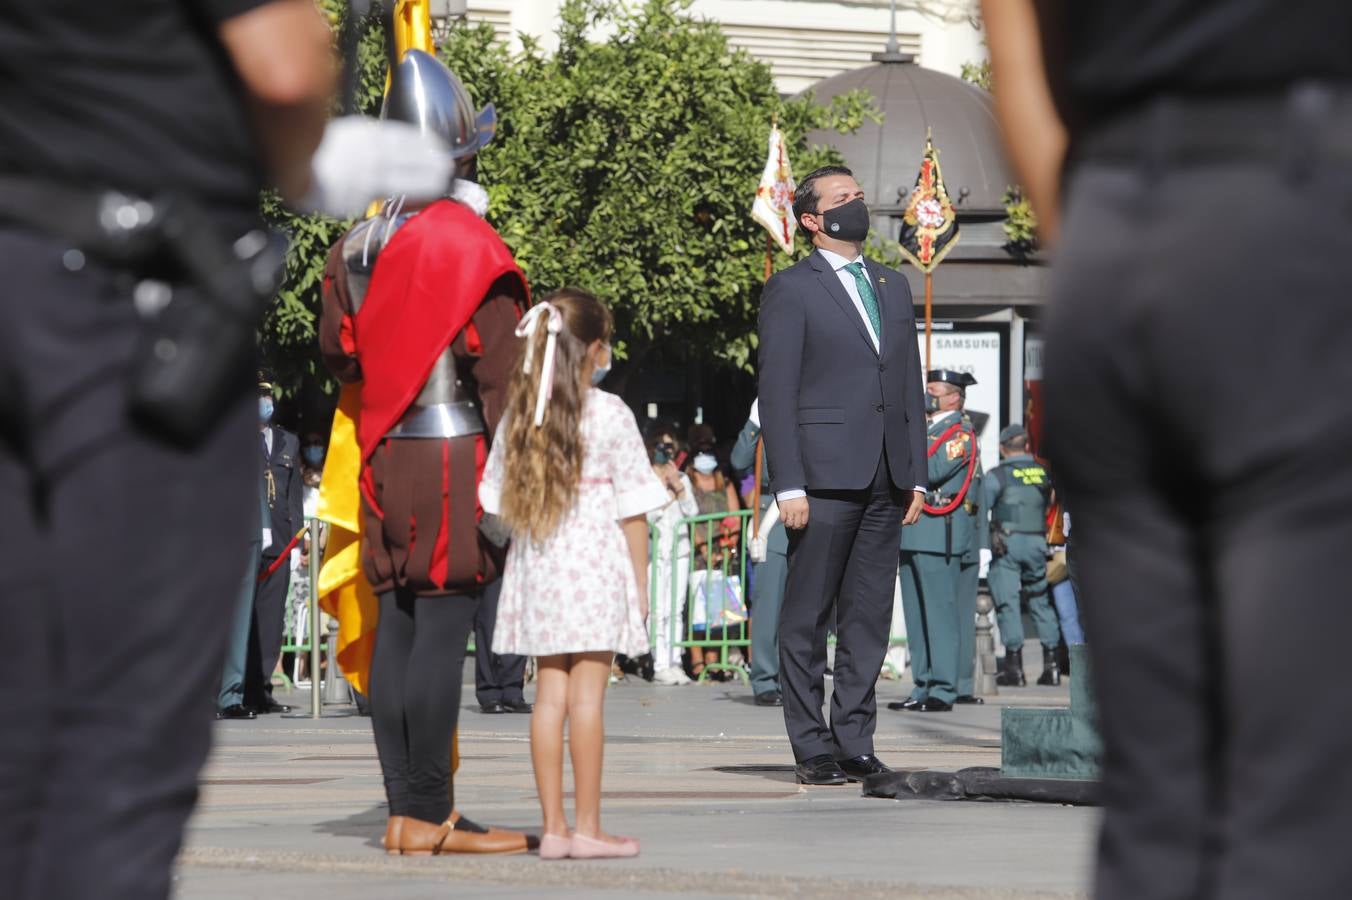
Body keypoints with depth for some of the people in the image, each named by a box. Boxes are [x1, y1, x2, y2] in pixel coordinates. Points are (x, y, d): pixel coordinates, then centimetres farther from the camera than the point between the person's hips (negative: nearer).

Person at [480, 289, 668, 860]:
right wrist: (640, 580, 0)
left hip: (536, 566, 5)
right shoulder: (609, 415, -7)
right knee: (586, 695, -3)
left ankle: (553, 827, 6)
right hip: (595, 566, -5)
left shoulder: (519, 416, 7)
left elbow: (502, 501, 9)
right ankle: (587, 828, -2)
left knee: (549, 693, 6)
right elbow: (633, 507, -6)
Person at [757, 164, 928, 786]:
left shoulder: (893, 287, 19)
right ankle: (812, 750, 2)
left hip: (886, 479, 6)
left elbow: (911, 386, 19)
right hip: (825, 474, -6)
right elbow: (777, 391, -5)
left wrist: (915, 475, 10)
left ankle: (855, 744, 11)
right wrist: (788, 485, -12)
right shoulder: (791, 289, 0)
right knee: (807, 617, -2)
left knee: (869, 617, 6)